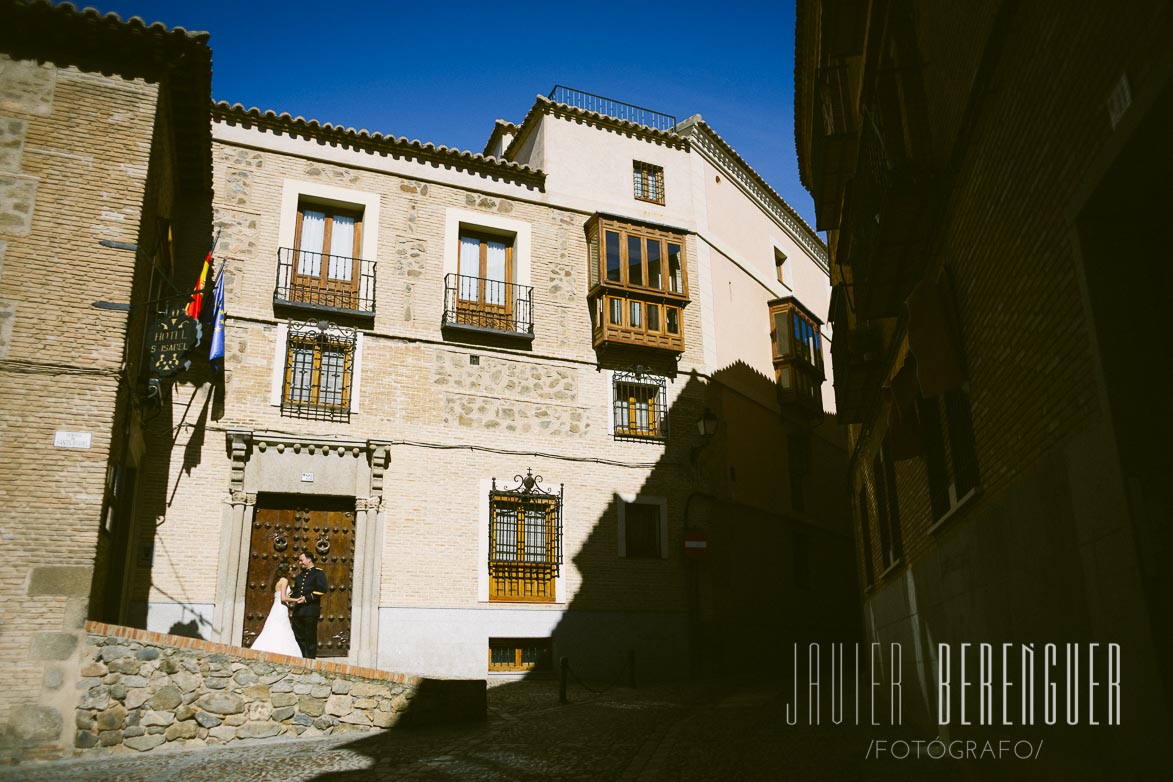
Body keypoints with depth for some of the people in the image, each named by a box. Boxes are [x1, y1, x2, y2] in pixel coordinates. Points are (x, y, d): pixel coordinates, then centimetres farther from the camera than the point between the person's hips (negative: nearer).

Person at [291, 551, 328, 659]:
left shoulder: (318, 573, 1)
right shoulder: (300, 576, 25)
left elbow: (322, 589, -11)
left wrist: (307, 598, -15)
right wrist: (294, 599, 6)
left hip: (311, 610, -7)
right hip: (298, 611, 7)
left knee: (310, 638, -5)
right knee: (299, 638, 6)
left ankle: (310, 661, -3)